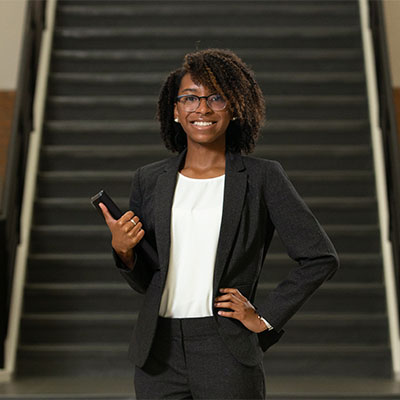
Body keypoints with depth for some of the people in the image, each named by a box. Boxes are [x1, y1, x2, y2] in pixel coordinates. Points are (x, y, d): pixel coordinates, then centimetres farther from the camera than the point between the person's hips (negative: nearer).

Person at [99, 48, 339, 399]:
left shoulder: (263, 177, -1)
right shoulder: (149, 180, 8)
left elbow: (321, 258, 1)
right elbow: (145, 281, 13)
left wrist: (265, 317, -2)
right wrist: (123, 250, -7)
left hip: (228, 356, -2)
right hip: (159, 352, 3)